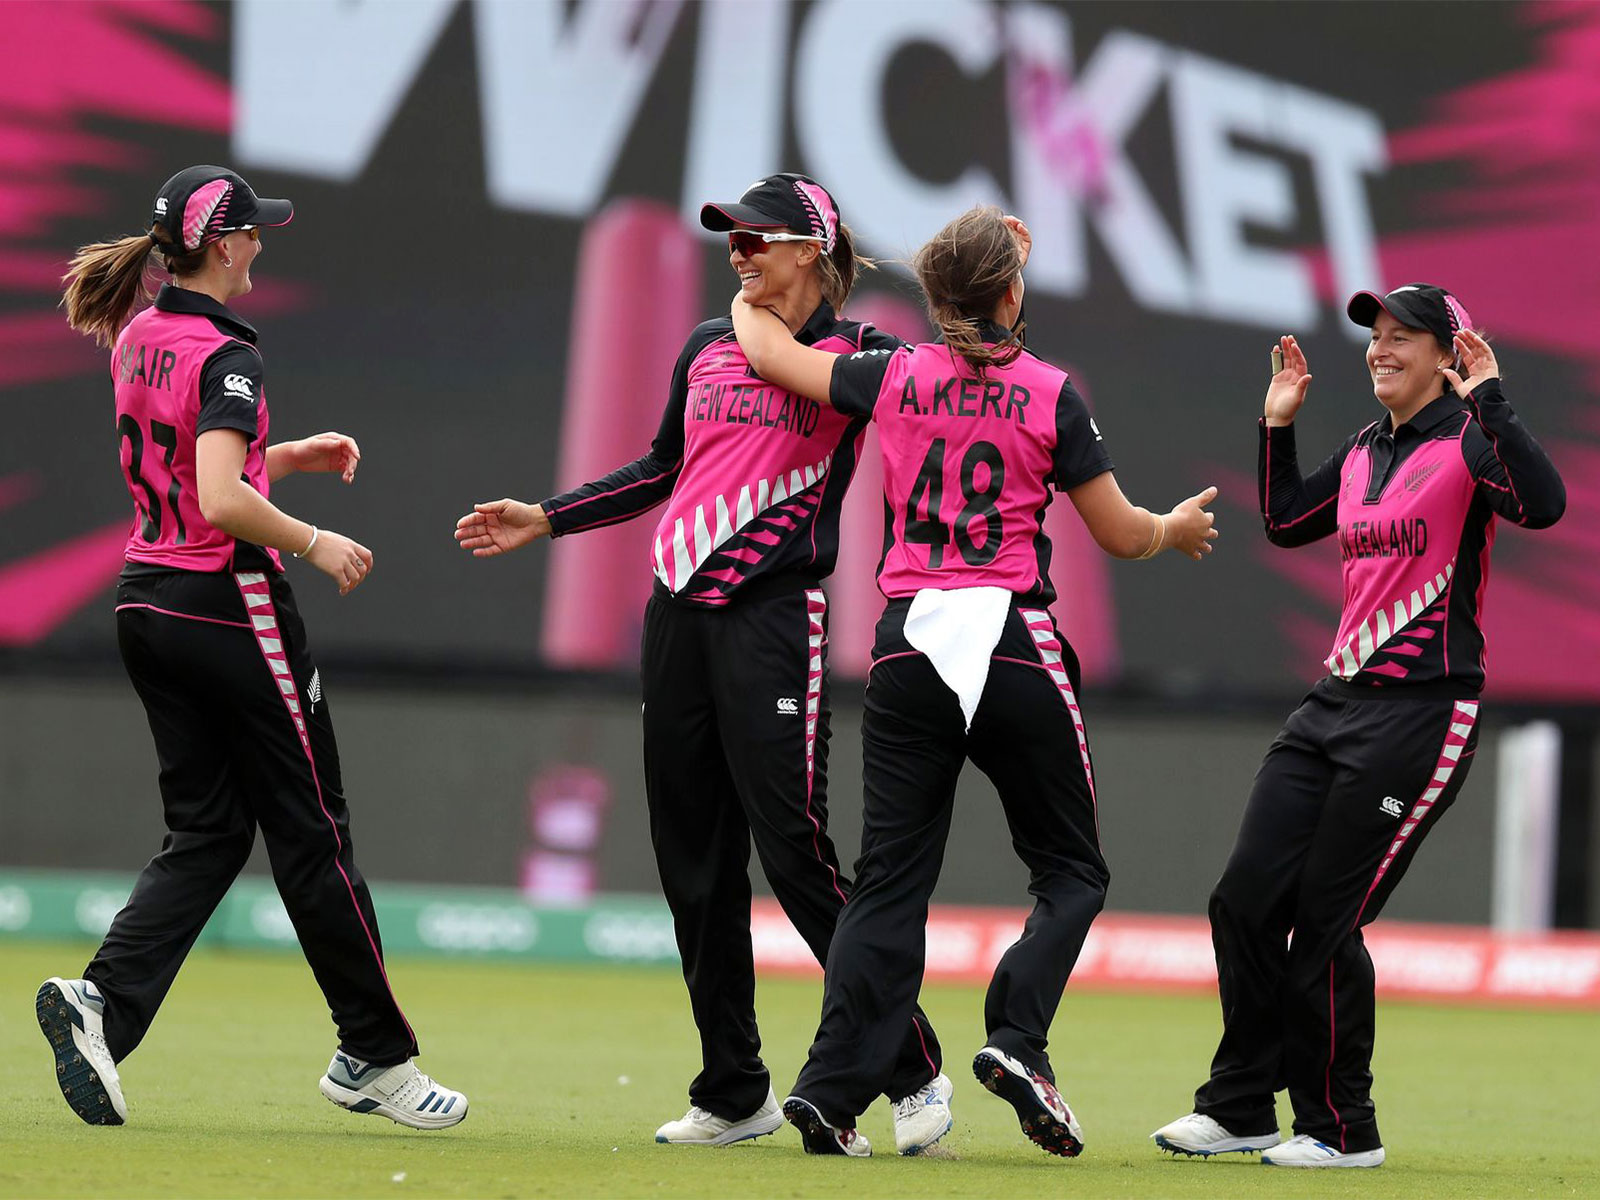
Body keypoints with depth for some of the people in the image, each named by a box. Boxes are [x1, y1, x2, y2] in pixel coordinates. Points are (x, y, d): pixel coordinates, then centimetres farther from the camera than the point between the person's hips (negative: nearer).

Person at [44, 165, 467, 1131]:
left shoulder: (137, 340, 9)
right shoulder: (226, 353, -17)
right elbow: (223, 501, -28)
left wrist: (288, 456, 21)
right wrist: (316, 543, -15)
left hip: (149, 605, 8)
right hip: (231, 607, -8)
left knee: (207, 833, 9)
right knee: (312, 832, 3)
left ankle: (100, 1003, -12)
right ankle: (377, 1057, 12)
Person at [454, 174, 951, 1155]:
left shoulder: (855, 354, -2)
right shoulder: (707, 348, 15)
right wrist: (543, 520, 25)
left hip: (775, 619, -7)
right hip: (679, 618, 7)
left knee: (794, 847, -14)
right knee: (694, 861, 7)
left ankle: (916, 1072, -5)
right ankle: (735, 1094, 16)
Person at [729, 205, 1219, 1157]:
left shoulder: (894, 378, 4)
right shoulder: (1049, 394, -3)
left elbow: (766, 347, 17)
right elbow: (1122, 535, 3)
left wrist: (754, 295, 40)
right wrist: (1179, 527, 25)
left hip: (908, 648, 3)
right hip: (1014, 643, -3)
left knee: (891, 878, 6)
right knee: (1071, 870, 11)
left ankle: (832, 1089, -5)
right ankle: (1017, 1041, -11)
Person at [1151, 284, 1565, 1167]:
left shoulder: (1468, 441, -9)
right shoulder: (1362, 453, 15)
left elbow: (1542, 504, -28)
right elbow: (1286, 522, 28)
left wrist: (1488, 401, -27)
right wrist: (1278, 423, 21)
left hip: (1425, 710, -8)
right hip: (1336, 701, 8)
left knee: (1323, 922, -6)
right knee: (1246, 901, 4)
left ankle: (1343, 1130, 8)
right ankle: (1241, 1108, 16)